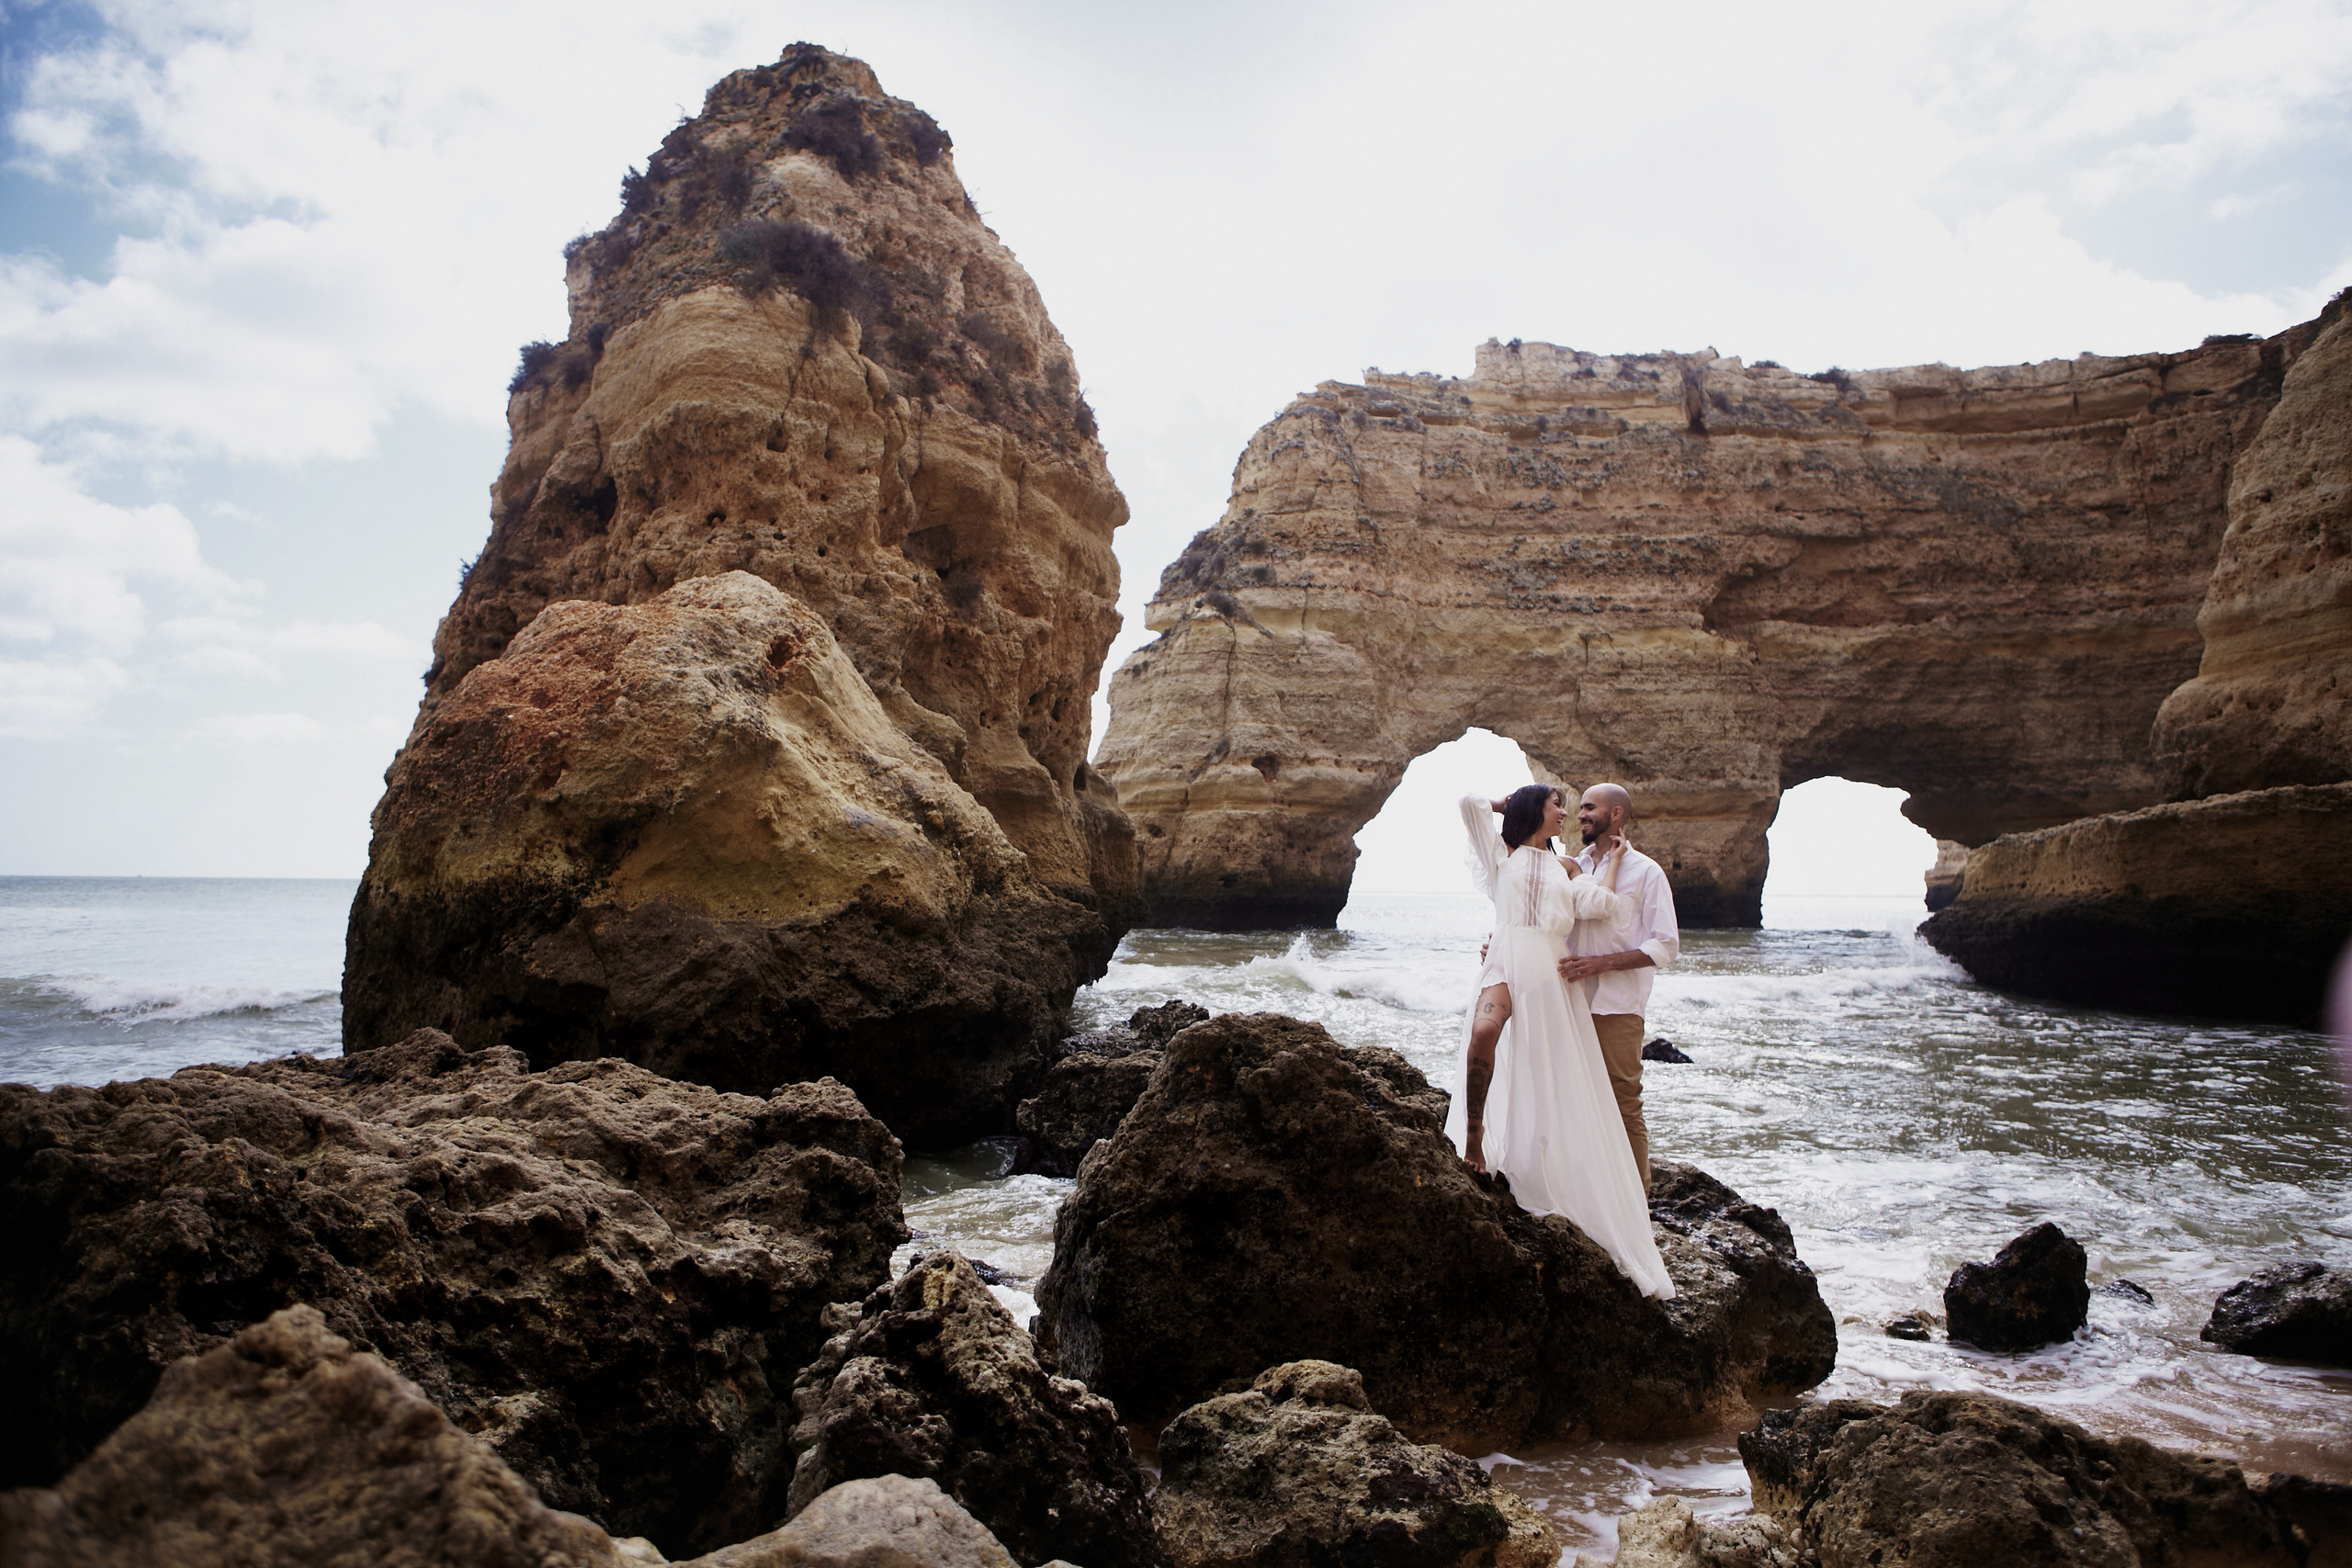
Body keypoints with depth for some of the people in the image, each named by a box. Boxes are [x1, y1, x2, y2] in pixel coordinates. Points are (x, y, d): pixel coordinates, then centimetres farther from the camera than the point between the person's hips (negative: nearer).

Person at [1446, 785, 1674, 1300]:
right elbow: (1470, 804, 5)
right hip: (1507, 962, -3)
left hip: (1554, 977, 3)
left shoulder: (1567, 869, 24)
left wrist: (1611, 857, 18)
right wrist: (1508, 802, 21)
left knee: (1564, 1092, -3)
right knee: (1484, 1033, -35)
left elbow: (1602, 905, 5)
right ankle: (1473, 1137, -21)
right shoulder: (1501, 853, 17)